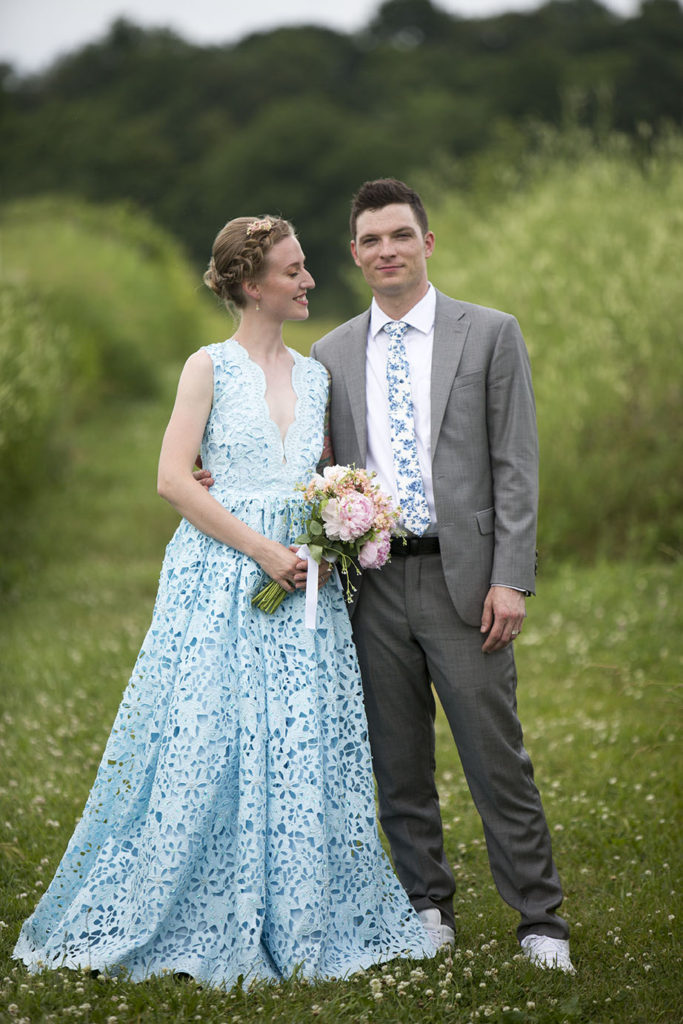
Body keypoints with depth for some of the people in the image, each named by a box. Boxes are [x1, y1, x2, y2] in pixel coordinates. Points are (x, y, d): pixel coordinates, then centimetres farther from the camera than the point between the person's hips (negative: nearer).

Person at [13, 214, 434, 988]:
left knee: (305, 752, 4)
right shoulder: (210, 366, -3)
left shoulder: (314, 376, 13)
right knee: (207, 744, -4)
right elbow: (174, 479, -10)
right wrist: (262, 549, -14)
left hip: (300, 579, 5)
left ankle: (296, 924, 15)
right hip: (220, 578, -5)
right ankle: (185, 924, 9)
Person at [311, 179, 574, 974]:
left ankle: (540, 921, 6)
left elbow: (515, 465, -2)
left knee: (497, 759, -3)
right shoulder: (331, 354, 12)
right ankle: (427, 908, 22)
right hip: (372, 583, 3)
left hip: (462, 579, -3)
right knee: (398, 762, 9)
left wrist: (510, 579, -9)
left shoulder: (490, 334, 2)